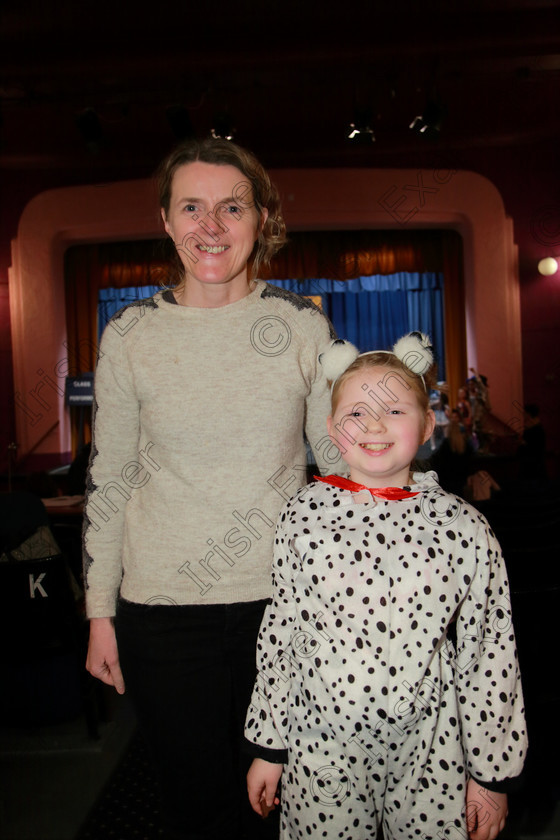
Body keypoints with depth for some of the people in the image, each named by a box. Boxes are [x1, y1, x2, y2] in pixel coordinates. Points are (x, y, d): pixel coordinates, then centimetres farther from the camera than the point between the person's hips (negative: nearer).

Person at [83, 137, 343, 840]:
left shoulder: (305, 327, -3)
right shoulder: (129, 335, -3)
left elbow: (342, 463, 3)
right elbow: (108, 480, 2)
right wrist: (101, 613, 4)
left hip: (284, 597, 1)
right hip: (163, 605, 0)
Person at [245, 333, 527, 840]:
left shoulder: (463, 527, -10)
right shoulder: (304, 517, -8)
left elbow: (489, 656, -3)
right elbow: (279, 633, -1)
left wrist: (493, 771, 3)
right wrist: (267, 746, 5)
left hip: (431, 757, 0)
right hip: (319, 750, 1)